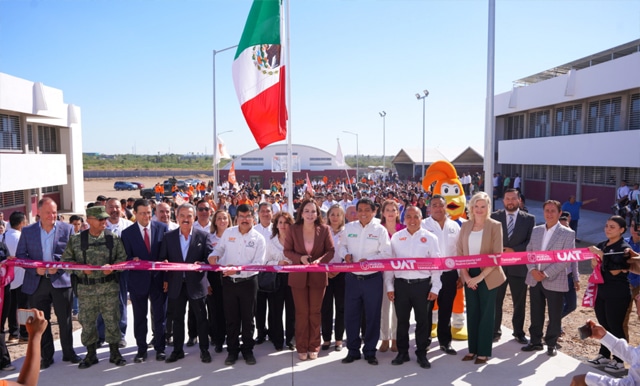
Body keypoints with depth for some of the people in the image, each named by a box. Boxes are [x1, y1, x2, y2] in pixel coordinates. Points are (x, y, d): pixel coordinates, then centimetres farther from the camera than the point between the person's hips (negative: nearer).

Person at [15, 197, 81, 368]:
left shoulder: (67, 229, -1)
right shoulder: (27, 231, 3)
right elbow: (20, 255, 3)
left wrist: (59, 266, -16)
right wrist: (35, 268, -13)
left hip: (61, 280, -1)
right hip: (37, 282, 2)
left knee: (65, 319, 8)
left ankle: (68, 352, 22)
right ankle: (46, 356, 23)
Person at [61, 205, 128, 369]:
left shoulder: (113, 238, 3)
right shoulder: (76, 239, 2)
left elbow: (123, 258, 5)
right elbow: (66, 260, 4)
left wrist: (113, 267, -14)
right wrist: (81, 269, -12)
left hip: (109, 287, 0)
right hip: (86, 289, 0)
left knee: (111, 320, 4)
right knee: (87, 322, 8)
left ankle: (114, 352, 20)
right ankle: (91, 354, 26)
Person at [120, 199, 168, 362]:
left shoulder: (162, 228, 0)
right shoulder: (127, 233, 1)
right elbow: (127, 258, 0)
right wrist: (133, 260, -20)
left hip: (158, 279, 0)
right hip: (138, 280, 0)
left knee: (160, 316, 8)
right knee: (139, 318, 11)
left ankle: (160, 349, 21)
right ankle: (141, 350, 24)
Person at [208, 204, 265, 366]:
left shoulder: (258, 238, -6)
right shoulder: (228, 233, 1)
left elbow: (258, 263, -12)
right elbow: (219, 249, 11)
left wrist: (238, 269, -23)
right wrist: (213, 255, -12)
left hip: (248, 282, -2)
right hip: (229, 281, 2)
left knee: (248, 318, 10)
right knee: (231, 318, 11)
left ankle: (248, 350, 25)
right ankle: (232, 350, 25)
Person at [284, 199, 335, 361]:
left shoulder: (324, 229, -6)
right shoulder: (293, 230, -5)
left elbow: (331, 250, -3)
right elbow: (287, 250, -2)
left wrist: (320, 260, -22)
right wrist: (300, 258, -20)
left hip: (318, 276, 0)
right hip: (298, 276, 0)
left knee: (315, 312, 11)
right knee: (301, 312, 8)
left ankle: (314, 347, 25)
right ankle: (302, 347, 21)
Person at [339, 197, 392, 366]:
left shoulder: (380, 230, -4)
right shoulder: (349, 227, 4)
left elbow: (386, 253, -7)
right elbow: (342, 245, 15)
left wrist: (367, 260, -20)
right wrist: (345, 254, -7)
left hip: (373, 279, -2)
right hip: (352, 278, 2)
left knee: (372, 316, 7)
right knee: (351, 315, 8)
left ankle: (370, 352, 22)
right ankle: (353, 350, 24)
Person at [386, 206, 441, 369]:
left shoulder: (430, 238, 0)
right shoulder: (396, 237, 4)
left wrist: (435, 288, -5)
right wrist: (389, 286, 2)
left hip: (423, 284, -1)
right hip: (401, 284, 1)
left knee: (423, 320, 8)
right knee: (402, 320, 10)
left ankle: (422, 354, 23)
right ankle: (402, 352, 25)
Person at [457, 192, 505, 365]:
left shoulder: (495, 226, -7)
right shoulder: (465, 226, 5)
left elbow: (497, 255, -11)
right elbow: (459, 251, 5)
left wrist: (480, 276, -16)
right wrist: (465, 275, -7)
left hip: (487, 276, -4)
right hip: (469, 276, 4)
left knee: (486, 313, 6)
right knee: (472, 312, 11)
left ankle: (484, 352, 17)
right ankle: (472, 349, 24)